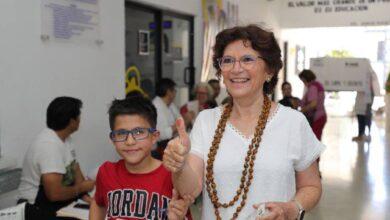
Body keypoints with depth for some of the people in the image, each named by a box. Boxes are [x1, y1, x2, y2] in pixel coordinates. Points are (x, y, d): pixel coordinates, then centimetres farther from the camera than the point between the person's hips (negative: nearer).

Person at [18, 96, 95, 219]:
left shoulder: (64, 138, 4)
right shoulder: (50, 146, -25)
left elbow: (75, 168, 7)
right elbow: (55, 193, -28)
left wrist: (85, 194, -9)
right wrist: (82, 188, -13)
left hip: (61, 202, 9)